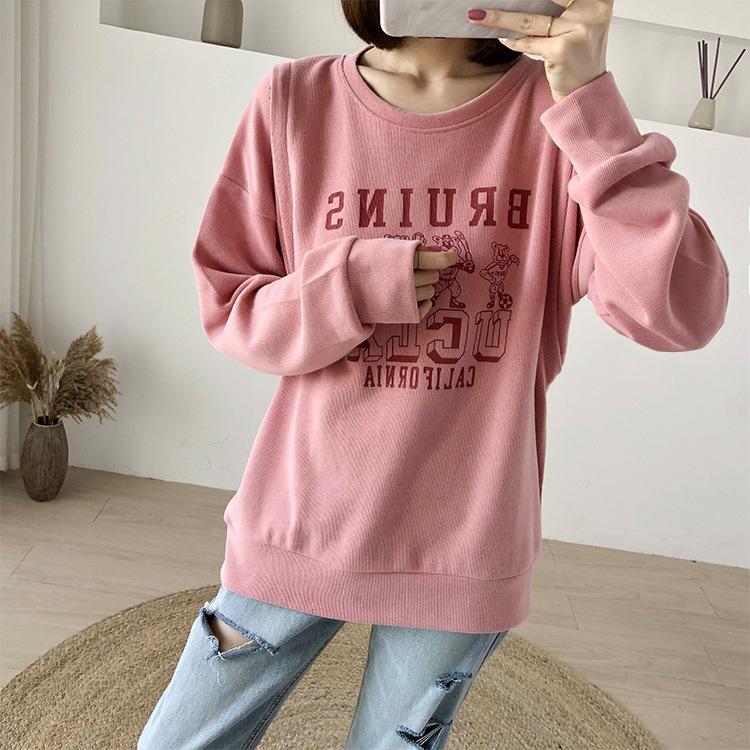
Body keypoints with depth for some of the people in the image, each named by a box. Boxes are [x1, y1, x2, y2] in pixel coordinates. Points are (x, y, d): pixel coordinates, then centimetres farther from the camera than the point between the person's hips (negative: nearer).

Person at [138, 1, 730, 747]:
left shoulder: (557, 115, -6)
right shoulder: (296, 98, -4)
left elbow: (681, 314, -17)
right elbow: (226, 306, 1)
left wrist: (591, 104, -23)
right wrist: (351, 286, -17)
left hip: (464, 547, 0)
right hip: (297, 523, 1)